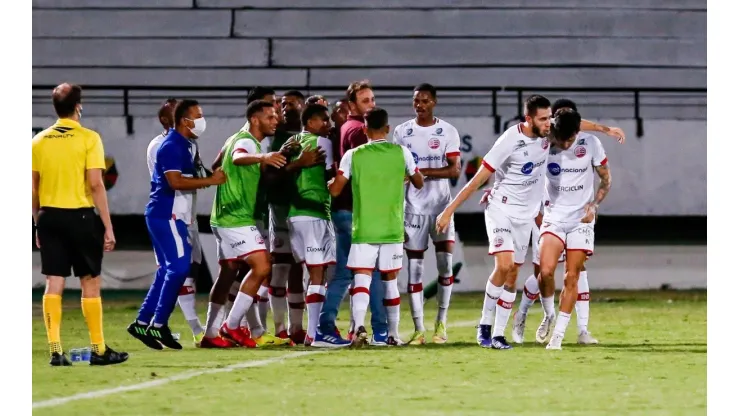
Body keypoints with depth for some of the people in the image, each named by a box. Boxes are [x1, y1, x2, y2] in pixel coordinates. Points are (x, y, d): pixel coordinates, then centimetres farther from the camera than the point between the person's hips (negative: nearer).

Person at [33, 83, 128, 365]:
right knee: (90, 283, 6)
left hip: (49, 216, 4)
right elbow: (96, 185, -11)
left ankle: (55, 350, -1)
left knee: (54, 283, 4)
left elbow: (32, 189, 8)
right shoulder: (88, 139, -7)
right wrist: (108, 227, -8)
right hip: (80, 215, -4)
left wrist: (38, 224, 17)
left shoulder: (39, 141, 6)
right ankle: (98, 350, 11)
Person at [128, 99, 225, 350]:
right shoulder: (172, 146, -15)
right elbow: (175, 181, -25)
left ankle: (142, 323, 12)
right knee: (179, 267, -11)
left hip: (172, 216, 10)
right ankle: (158, 324, -8)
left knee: (170, 269, 11)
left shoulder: (182, 146, 17)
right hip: (165, 215, -10)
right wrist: (211, 181, -21)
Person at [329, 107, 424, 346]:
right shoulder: (401, 153, 2)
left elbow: (335, 190, -1)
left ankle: (359, 325, -27)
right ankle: (393, 334, 17)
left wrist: (330, 181, 21)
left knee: (362, 277, -5)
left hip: (363, 229, -1)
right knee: (390, 280, 12)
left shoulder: (353, 155, -2)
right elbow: (419, 183, 16)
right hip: (392, 229, 1)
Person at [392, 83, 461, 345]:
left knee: (445, 262, -5)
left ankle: (441, 323, 8)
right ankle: (418, 329, 2)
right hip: (413, 205, 1)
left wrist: (425, 171, -20)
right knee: (414, 266, 0)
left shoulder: (447, 132, 1)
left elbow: (455, 169, -7)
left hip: (441, 204, -1)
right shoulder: (402, 132, 7)